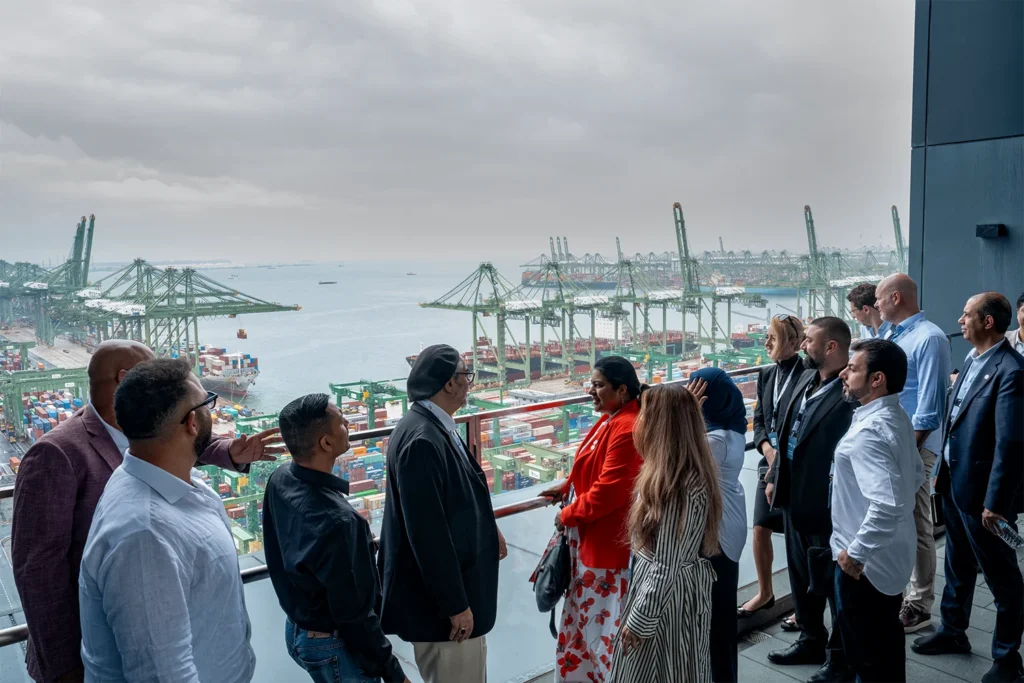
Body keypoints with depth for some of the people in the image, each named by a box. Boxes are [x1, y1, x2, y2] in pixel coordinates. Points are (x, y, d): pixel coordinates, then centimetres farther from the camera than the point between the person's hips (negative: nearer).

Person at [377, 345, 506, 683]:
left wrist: (487, 531, 23)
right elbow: (427, 532, -27)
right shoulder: (421, 439, -28)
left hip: (458, 572, 10)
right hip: (440, 591, -10)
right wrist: (455, 604, -22)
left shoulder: (437, 426, 2)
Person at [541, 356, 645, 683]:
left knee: (601, 617, 5)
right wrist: (567, 488, 6)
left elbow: (608, 492, -26)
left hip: (608, 540, -10)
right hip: (592, 534, 10)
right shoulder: (611, 419, 7)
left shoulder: (626, 430, -25)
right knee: (589, 613, 21)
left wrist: (568, 515, -13)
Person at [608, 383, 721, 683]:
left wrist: (638, 620, -18)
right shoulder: (692, 473, 1)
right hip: (685, 586, 9)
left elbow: (665, 567, -24)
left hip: (667, 595, -9)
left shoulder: (676, 486, -28)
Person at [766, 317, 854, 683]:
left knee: (834, 583, 10)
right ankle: (812, 640, 43)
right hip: (795, 499, 9)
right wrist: (776, 479, 15)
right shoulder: (806, 379, 5)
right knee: (802, 577, 23)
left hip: (827, 507, -9)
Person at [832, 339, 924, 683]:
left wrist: (855, 553, -24)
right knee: (886, 644, 24)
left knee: (868, 655, 8)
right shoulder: (897, 417, 4)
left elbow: (887, 504, -37)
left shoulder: (867, 432, -27)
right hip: (890, 553, 9)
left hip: (865, 562, -9)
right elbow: (916, 475, 18)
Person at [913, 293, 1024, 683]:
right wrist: (943, 471, 16)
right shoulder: (973, 358, 7)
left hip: (981, 491, -8)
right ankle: (953, 632, 40)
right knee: (957, 566, 23)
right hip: (954, 483, 8)